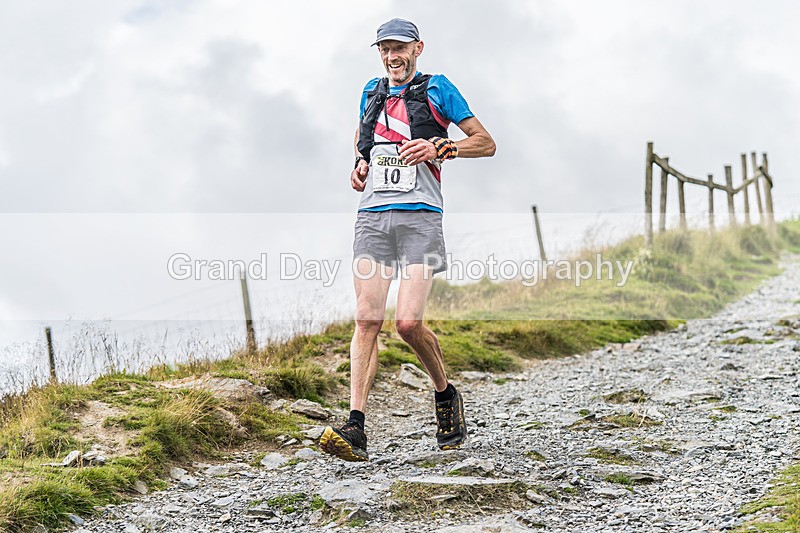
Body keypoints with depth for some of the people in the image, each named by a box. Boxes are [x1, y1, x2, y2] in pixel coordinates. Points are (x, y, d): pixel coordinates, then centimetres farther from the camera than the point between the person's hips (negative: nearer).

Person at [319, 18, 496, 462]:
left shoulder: (436, 88, 6)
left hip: (419, 216, -4)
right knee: (367, 319, -8)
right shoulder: (372, 92, 20)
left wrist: (438, 148, -10)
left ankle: (446, 395, 15)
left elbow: (486, 143, 6)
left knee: (408, 322, -13)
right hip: (372, 215, 4)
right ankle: (355, 428, -13)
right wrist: (360, 165, 17)